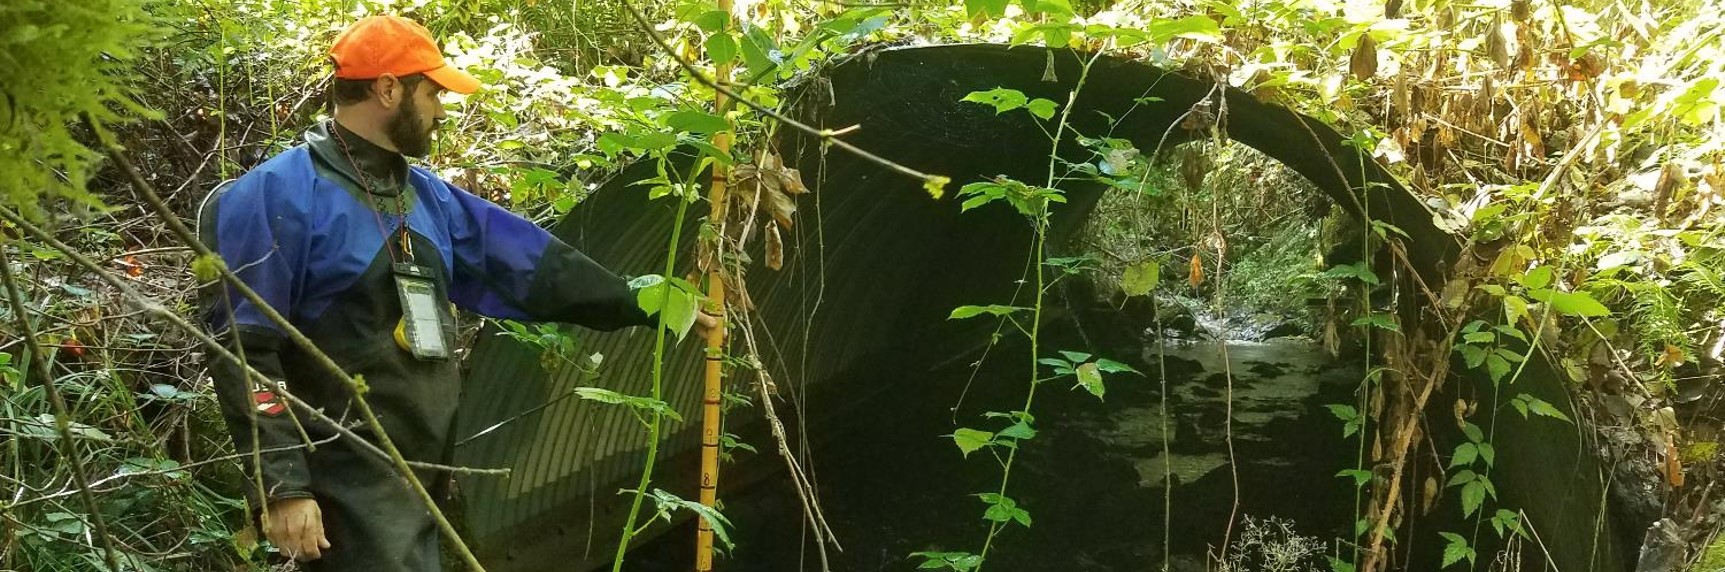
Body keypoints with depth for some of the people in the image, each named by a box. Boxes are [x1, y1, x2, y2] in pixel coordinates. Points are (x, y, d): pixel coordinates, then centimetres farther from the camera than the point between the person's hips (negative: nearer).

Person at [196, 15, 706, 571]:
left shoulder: (428, 197, 14)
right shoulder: (280, 195, -12)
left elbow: (531, 264, 18)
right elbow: (244, 351, -16)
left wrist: (644, 304, 18)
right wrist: (281, 484, -20)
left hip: (421, 475, 8)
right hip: (348, 485, -8)